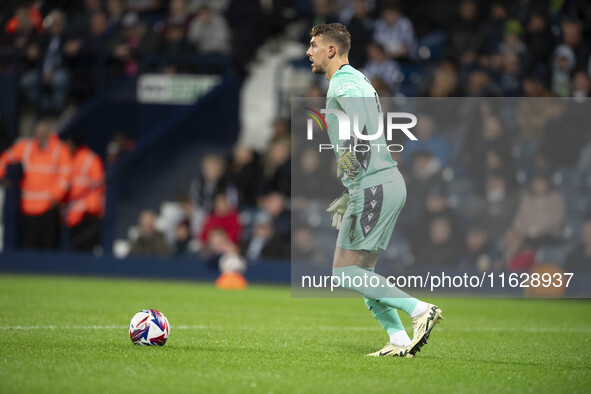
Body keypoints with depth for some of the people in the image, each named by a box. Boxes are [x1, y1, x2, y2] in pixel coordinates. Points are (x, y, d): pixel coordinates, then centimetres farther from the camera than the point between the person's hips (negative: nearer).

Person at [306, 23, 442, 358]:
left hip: (375, 187, -10)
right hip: (389, 181, 10)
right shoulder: (356, 81, 24)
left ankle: (420, 309, -14)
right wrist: (349, 197, 32)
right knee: (362, 272, 11)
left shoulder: (343, 82, -7)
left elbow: (362, 112, -29)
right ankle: (400, 341, 4)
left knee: (345, 271, -8)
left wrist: (348, 148, -42)